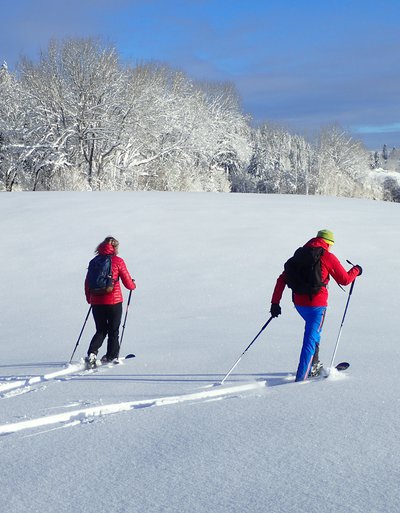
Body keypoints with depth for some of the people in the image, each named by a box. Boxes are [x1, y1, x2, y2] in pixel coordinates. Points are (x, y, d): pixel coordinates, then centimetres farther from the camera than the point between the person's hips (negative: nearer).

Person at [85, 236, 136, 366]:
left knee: (100, 331, 16)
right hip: (114, 301, -3)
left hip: (96, 302, 4)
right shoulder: (117, 261, -4)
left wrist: (89, 299, 23)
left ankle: (91, 353, -4)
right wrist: (133, 285, 19)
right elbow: (128, 283, -4)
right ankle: (111, 357, 16)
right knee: (113, 331, 13)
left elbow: (87, 283, 10)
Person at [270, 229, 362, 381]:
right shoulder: (328, 257, -4)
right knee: (310, 339, -3)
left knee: (313, 330, 29)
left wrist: (275, 302, 9)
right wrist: (356, 270, 23)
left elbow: (282, 279, 7)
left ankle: (314, 365, 31)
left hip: (298, 302, 6)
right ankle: (301, 378, -8)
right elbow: (345, 280, 3)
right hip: (316, 304, -6)